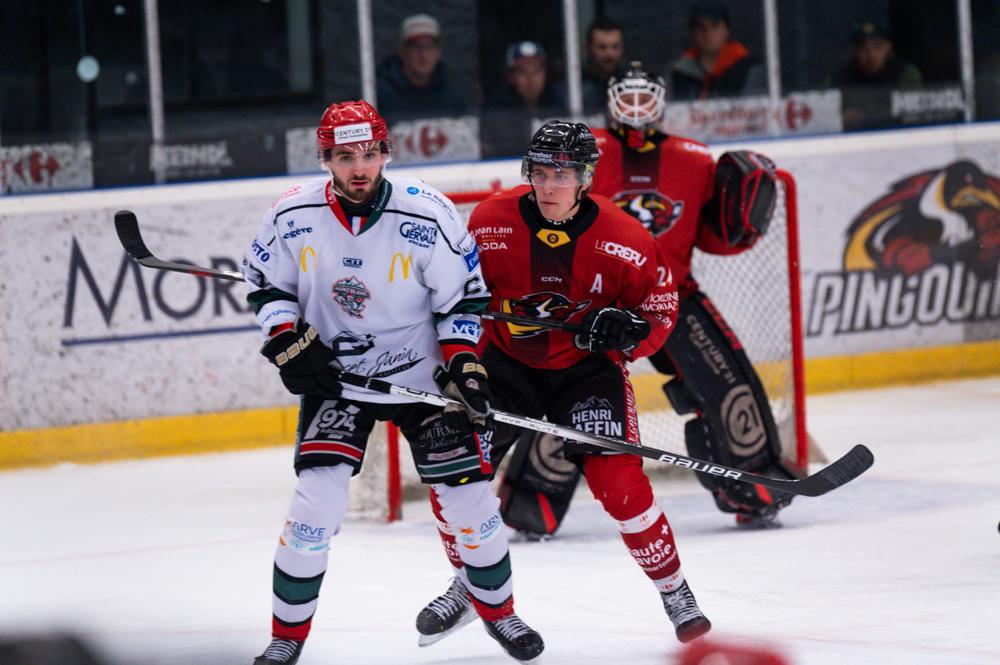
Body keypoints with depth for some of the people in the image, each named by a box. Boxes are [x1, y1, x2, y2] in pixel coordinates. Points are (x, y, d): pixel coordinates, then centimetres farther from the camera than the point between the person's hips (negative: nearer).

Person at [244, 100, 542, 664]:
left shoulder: (428, 217, -17)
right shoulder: (294, 216, -12)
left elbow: (463, 297, -5)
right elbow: (266, 284, 4)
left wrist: (464, 365, -14)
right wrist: (289, 345, -9)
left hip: (421, 375, 0)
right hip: (334, 374, 0)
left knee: (467, 492, 0)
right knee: (318, 496, -14)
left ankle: (499, 612, 25)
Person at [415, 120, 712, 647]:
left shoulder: (621, 239, -18)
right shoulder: (492, 221, -14)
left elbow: (661, 306, -6)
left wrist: (625, 327, -27)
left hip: (585, 368, -2)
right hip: (505, 361, 2)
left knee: (618, 480, -17)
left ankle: (675, 593, 1)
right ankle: (467, 584, 20)